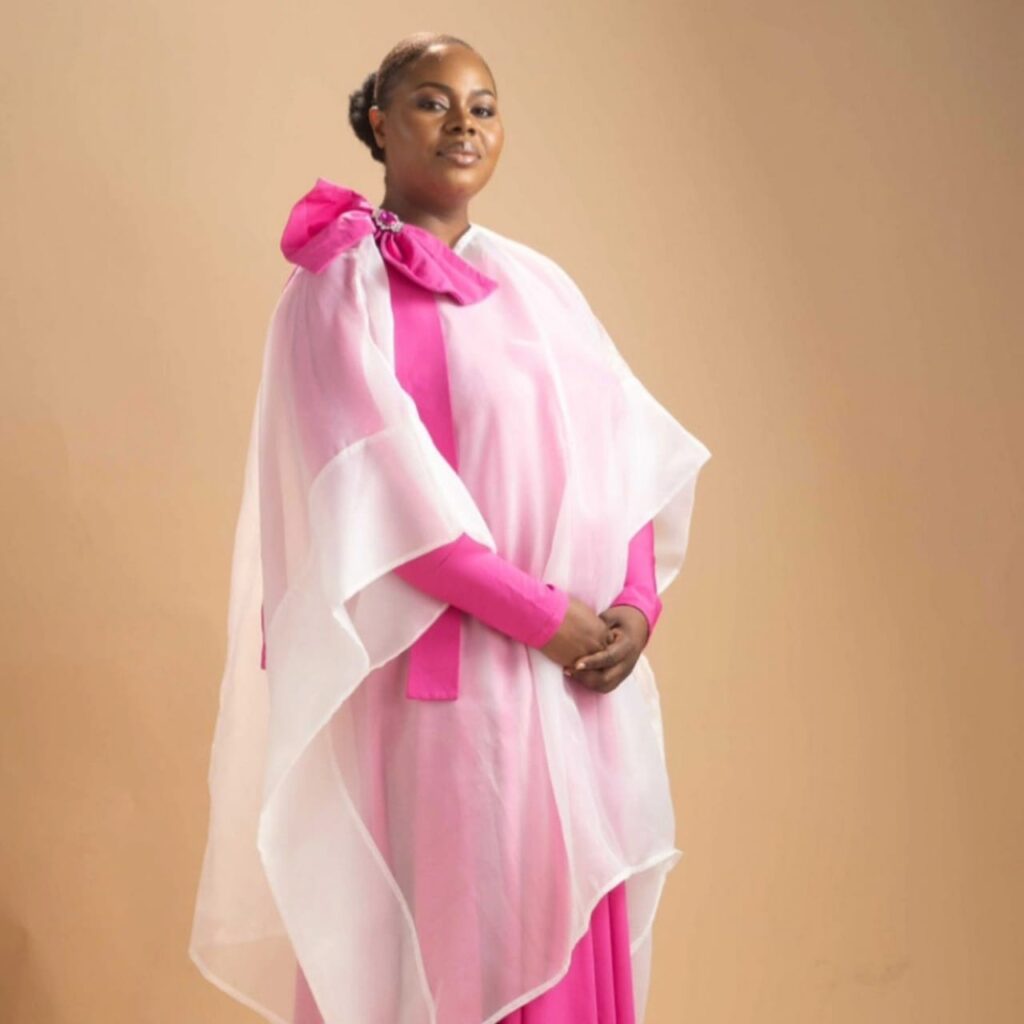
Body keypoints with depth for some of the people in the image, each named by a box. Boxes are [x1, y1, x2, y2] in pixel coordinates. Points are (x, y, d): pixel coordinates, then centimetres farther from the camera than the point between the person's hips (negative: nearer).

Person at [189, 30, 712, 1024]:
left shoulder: (540, 287, 15)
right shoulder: (339, 283, -3)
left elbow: (634, 454, 11)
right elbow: (377, 488, -14)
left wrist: (637, 603, -6)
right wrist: (545, 616, -15)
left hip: (586, 685, 6)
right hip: (447, 688, -6)